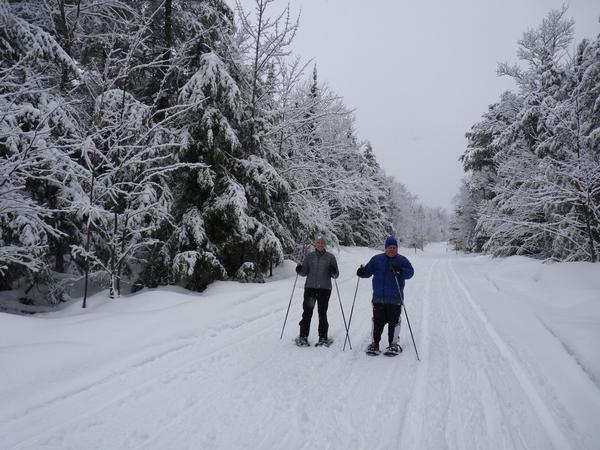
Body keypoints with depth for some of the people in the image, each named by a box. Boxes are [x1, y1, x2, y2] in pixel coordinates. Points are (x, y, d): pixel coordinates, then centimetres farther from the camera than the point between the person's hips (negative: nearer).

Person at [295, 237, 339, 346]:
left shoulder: (330, 257, 5)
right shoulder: (310, 256, 9)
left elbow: (336, 275, 3)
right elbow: (304, 272, 11)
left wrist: (333, 272, -18)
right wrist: (299, 270, -10)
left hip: (324, 288, -1)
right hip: (310, 287, 1)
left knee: (322, 313, 3)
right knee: (307, 313, -1)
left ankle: (323, 338, 13)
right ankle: (303, 337, 8)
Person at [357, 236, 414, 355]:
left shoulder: (402, 260, 3)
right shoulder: (377, 259, 8)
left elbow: (410, 272, -8)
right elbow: (368, 270, 9)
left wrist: (401, 271, -27)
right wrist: (362, 272, -14)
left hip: (395, 299, -1)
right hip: (378, 298, 1)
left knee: (394, 322, 4)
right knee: (378, 321, 6)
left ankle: (393, 344, 18)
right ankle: (375, 343, 18)